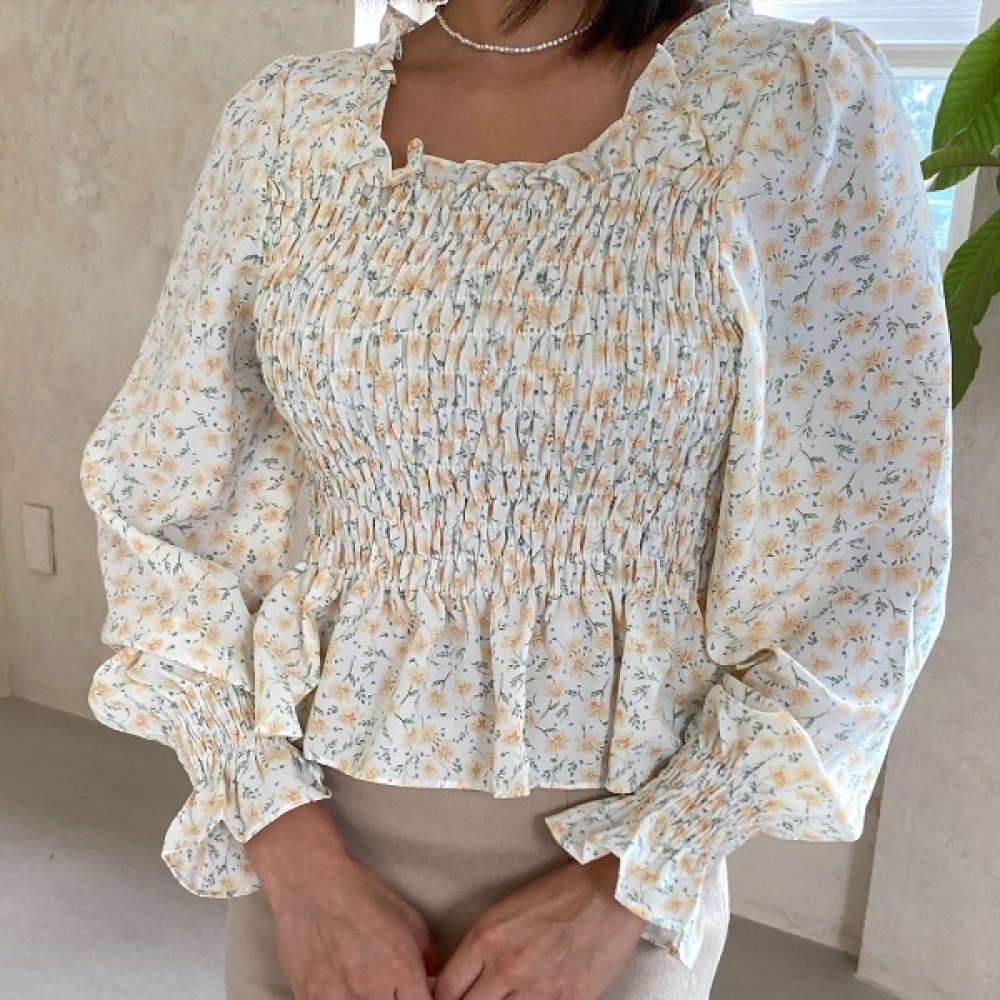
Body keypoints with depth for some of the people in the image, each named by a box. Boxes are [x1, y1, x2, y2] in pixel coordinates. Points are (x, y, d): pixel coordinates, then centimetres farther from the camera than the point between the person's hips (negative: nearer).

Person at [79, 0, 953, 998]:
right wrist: (295, 856, -9)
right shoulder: (288, 117, -4)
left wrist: (623, 888, -12)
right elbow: (165, 497, -2)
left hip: (620, 850, -1)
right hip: (318, 820, 3)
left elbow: (868, 564, -10)